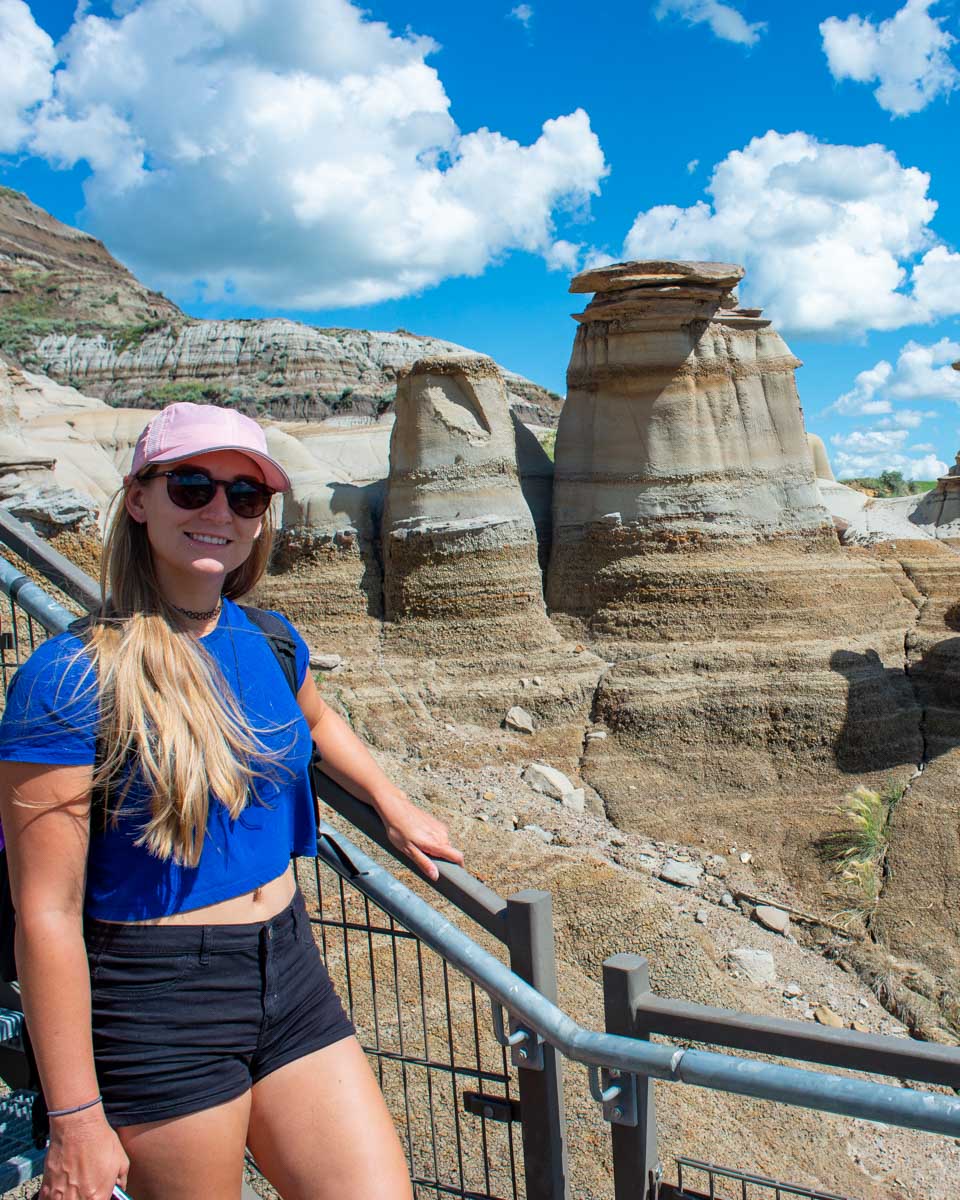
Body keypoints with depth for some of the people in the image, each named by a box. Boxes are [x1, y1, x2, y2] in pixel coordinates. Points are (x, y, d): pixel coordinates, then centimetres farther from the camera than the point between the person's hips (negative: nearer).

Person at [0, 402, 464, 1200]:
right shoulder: (71, 678, -16)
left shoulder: (269, 643, 2)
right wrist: (77, 1119, -13)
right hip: (157, 1005, -5)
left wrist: (397, 809, 26)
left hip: (289, 971, 6)